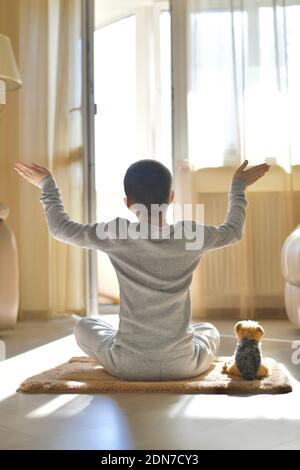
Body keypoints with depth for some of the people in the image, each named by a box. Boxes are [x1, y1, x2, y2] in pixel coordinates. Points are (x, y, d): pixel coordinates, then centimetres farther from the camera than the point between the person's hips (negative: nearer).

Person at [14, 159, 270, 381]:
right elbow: (234, 231, 13)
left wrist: (48, 185, 17)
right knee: (209, 330, 36)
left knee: (84, 325, 29)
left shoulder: (116, 235, -13)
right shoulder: (191, 234, -9)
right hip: (183, 365, 2)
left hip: (128, 365, -1)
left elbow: (61, 228, 4)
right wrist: (239, 187, 26)